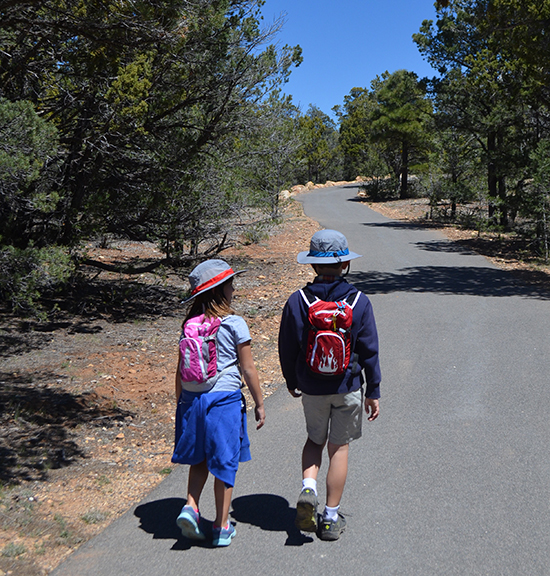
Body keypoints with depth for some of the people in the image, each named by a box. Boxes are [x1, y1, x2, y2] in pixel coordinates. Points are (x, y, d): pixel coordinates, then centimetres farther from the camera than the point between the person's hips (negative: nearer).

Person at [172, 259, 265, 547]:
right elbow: (247, 369, -7)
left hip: (192, 398, 4)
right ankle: (221, 527, 18)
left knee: (200, 458, 22)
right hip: (224, 397, -4)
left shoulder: (190, 323, 2)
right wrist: (259, 404, 3)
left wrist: (180, 402, 18)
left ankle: (190, 507, 5)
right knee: (224, 462, 9)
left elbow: (181, 368, 7)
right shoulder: (234, 324, -11)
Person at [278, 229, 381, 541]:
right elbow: (369, 351, -6)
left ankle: (308, 489, 0)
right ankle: (331, 518, 19)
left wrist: (292, 382, 14)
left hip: (312, 388, 1)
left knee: (315, 439, 23)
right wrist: (374, 391, 4)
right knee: (339, 447, 11)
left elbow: (287, 349, -2)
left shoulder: (297, 301, -10)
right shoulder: (359, 301, -10)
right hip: (348, 387, -1)